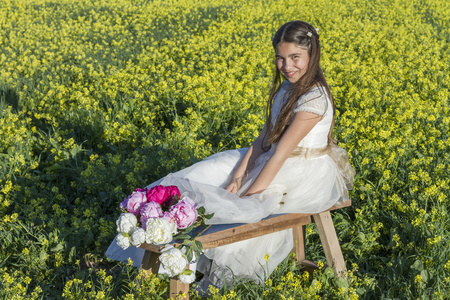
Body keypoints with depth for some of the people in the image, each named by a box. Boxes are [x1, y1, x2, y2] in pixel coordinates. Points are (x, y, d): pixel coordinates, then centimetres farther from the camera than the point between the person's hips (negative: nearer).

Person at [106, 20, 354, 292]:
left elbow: (281, 153, -26)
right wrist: (239, 176, -11)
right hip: (279, 162, 9)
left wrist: (249, 195, -24)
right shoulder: (286, 89, 5)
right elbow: (265, 139, 2)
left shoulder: (314, 99, -24)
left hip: (309, 176, -9)